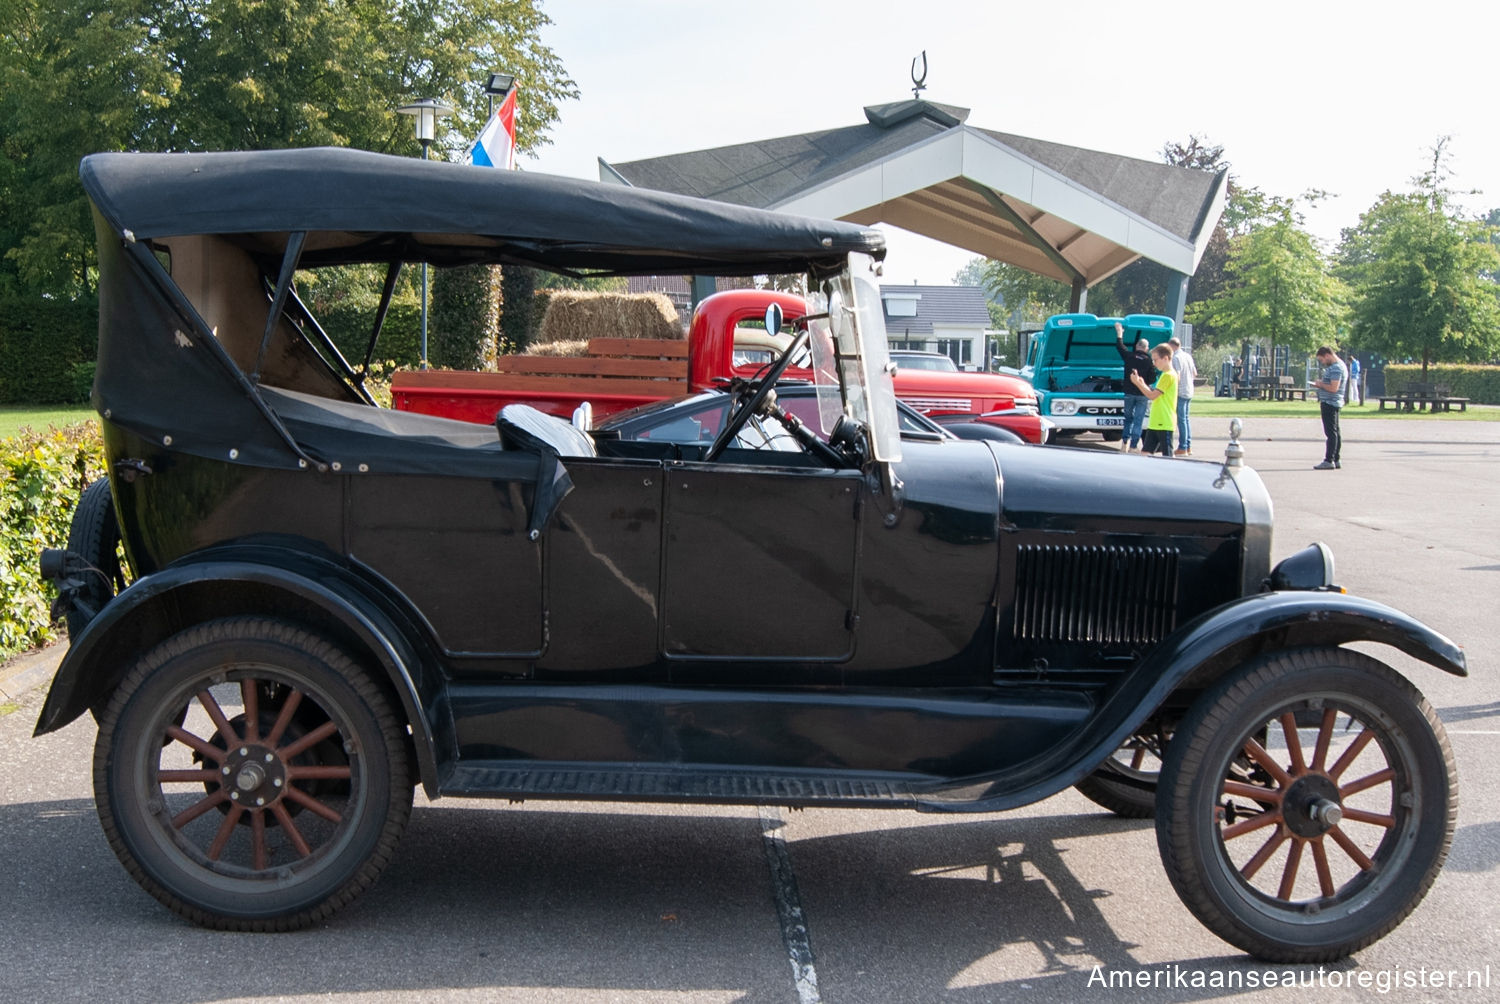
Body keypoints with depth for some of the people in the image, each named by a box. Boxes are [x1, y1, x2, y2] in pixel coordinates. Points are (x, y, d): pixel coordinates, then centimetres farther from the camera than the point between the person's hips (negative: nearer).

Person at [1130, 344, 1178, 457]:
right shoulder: (1165, 374, 18)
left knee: (1167, 455, -6)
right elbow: (1155, 394, 20)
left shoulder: (1168, 375, -14)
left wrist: (1137, 383, -9)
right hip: (1155, 422, 10)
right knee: (1145, 453, 8)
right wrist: (1143, 384, 8)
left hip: (1164, 423, -10)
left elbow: (1152, 396, -16)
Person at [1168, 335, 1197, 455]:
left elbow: (1177, 377, -21)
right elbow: (1195, 374, 17)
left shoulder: (1175, 358, -15)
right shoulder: (1188, 356, 11)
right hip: (1189, 391, 9)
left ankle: (1183, 448, -3)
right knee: (1186, 418, 16)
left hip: (1180, 392, -8)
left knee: (1181, 419, -5)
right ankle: (1188, 447, 19)